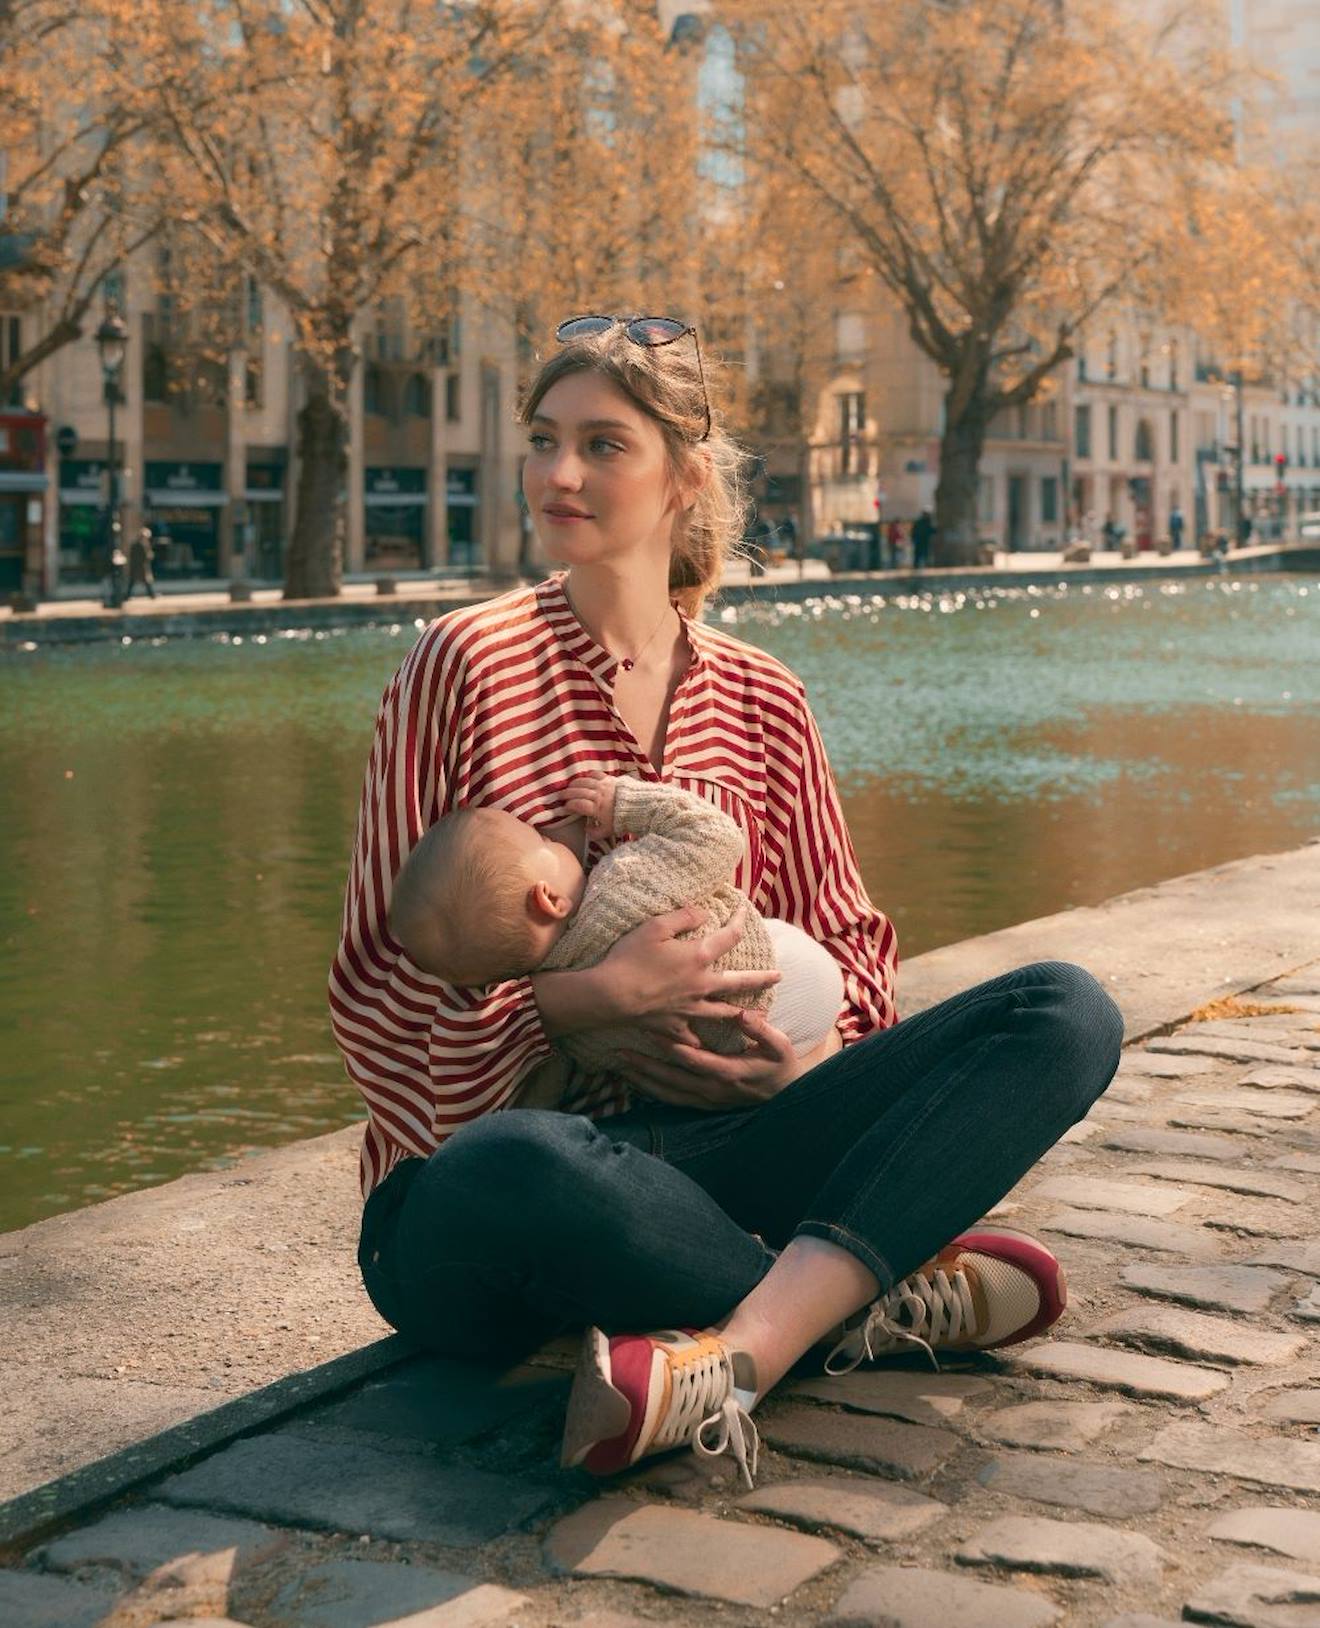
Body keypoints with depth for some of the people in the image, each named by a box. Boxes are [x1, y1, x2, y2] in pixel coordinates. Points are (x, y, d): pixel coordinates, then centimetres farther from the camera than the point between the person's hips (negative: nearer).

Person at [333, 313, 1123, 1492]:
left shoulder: (759, 701, 12)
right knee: (510, 1171, -43)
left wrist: (805, 1054, -3)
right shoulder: (470, 665, -1)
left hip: (700, 1149, 5)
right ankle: (866, 1298, -17)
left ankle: (738, 1351, -33)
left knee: (1067, 1012, -14)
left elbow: (845, 942, 20)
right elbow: (380, 986, -3)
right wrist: (592, 997, -18)